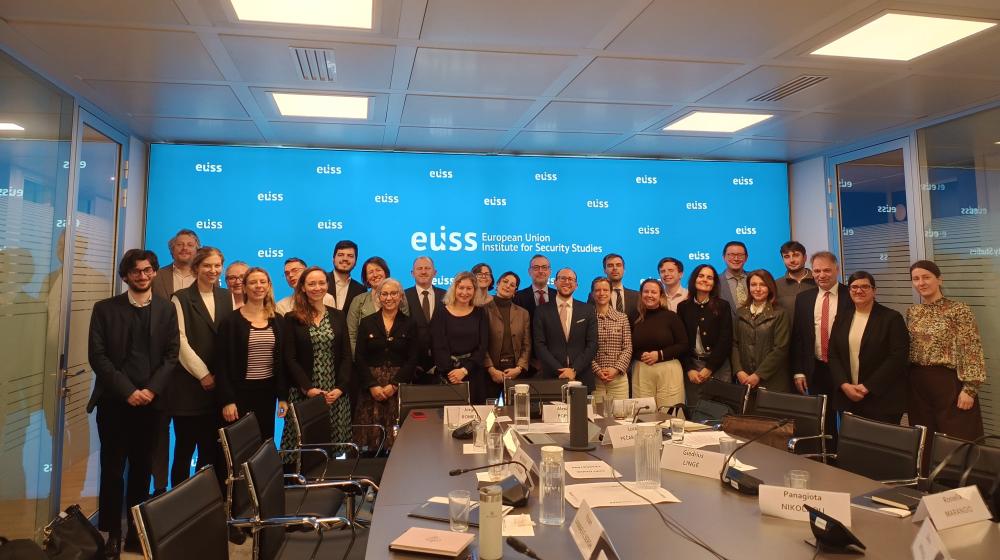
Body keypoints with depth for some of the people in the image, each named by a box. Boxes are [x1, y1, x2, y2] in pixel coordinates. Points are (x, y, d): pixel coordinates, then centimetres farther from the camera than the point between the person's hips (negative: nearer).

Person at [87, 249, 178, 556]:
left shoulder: (166, 309, 9)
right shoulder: (105, 308, 3)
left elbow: (171, 355, 4)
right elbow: (97, 356, -3)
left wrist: (151, 389, -9)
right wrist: (127, 391, -12)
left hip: (151, 401, 1)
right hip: (114, 401, -1)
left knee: (142, 469, 7)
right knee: (112, 469, 2)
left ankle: (136, 531, 17)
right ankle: (111, 534, 13)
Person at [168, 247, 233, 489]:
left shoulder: (227, 297, 10)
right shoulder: (181, 298, -2)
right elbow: (181, 340, -8)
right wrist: (203, 374, -10)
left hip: (218, 385, 4)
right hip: (189, 384, -3)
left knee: (212, 449, 7)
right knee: (185, 447, 3)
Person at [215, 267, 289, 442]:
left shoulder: (278, 321, 7)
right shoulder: (231, 321, -5)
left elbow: (282, 361, 9)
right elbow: (222, 364, -7)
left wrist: (283, 397, 4)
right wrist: (227, 400, -12)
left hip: (268, 391, 3)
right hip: (240, 391, -3)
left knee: (266, 441, 5)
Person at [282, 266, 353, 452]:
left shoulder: (338, 316, 9)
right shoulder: (292, 318, 2)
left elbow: (346, 355, 5)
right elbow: (290, 358, -3)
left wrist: (340, 388, -7)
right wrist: (308, 388, -12)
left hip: (336, 394, 2)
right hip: (304, 394, -2)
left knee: (336, 441, 0)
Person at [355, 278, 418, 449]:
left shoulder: (409, 324, 6)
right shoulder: (367, 323, 8)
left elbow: (412, 359, 1)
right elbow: (359, 358, 3)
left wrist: (394, 385, -9)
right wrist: (372, 385, -8)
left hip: (399, 387, 0)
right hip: (371, 387, 1)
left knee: (397, 434, -7)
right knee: (371, 433, -3)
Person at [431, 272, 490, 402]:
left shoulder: (479, 314, 7)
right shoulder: (441, 314, 2)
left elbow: (482, 346, 0)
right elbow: (439, 348, -5)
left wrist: (465, 370, -13)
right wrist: (452, 372, -17)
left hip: (474, 375, 1)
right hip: (448, 376, -1)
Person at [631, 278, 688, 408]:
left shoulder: (671, 316, 1)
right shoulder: (635, 318, 7)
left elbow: (684, 345, -2)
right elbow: (629, 347, 12)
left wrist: (660, 354, -10)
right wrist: (640, 355, -8)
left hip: (668, 371, -2)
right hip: (641, 372, 2)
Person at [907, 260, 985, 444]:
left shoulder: (959, 310, -9)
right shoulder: (912, 312, 8)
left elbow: (972, 351, -11)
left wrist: (969, 389, -16)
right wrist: (905, 385, 13)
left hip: (950, 382, -5)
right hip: (918, 384, 5)